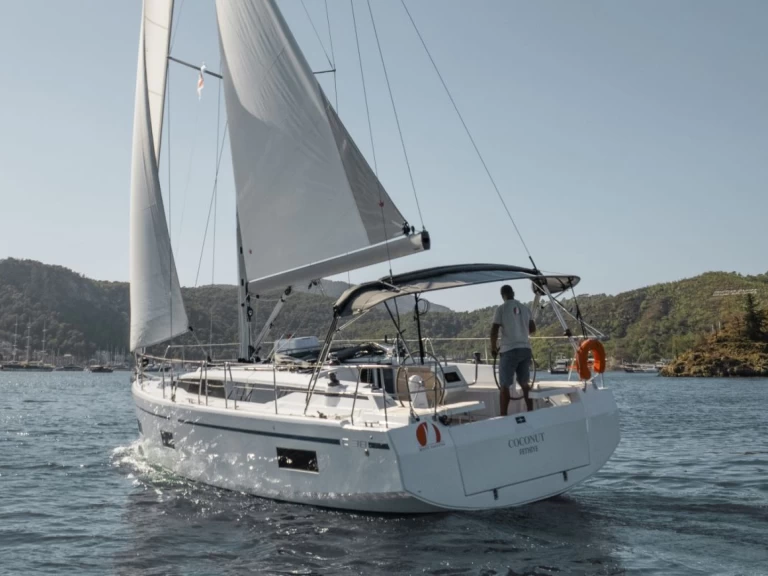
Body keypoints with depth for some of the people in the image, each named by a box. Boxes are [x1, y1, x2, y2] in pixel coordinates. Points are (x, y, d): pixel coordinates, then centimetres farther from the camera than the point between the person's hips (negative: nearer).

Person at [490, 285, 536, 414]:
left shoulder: (501, 309, -7)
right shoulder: (524, 308, 9)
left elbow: (494, 332, -11)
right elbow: (532, 328, 18)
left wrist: (493, 347, 4)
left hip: (509, 350, -5)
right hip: (525, 349, 5)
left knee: (504, 385, 2)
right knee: (525, 383, 17)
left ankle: (503, 416, 0)